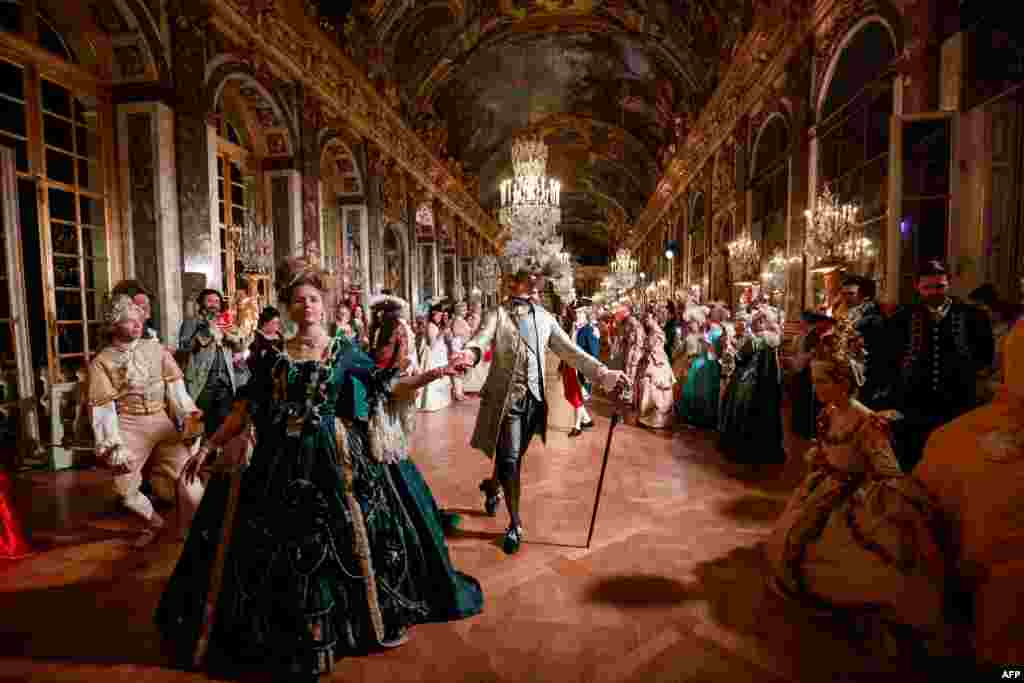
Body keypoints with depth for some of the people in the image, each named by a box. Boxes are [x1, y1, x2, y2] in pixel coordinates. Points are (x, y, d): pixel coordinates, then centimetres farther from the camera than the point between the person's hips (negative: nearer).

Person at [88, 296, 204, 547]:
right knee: (125, 487, 4)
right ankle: (154, 520, 33)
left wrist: (188, 413, -7)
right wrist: (113, 447, -13)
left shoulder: (155, 348, 3)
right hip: (129, 426, -1)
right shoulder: (102, 362, -3)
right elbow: (103, 408, -7)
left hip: (162, 421, 1)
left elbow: (175, 386, 3)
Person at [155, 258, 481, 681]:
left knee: (347, 538, 5)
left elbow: (390, 389, 0)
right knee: (288, 546, 8)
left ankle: (379, 615, 26)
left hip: (339, 460, -1)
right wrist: (210, 446, 6)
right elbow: (245, 409, 10)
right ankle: (292, 633, 28)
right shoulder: (274, 358, 6)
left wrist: (434, 375, -11)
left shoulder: (345, 351, 2)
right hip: (286, 464, 2)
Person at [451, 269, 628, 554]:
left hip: (535, 398, 4)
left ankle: (491, 485, 48)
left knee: (513, 456, 16)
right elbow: (481, 340, -21)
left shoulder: (545, 318, 7)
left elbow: (570, 351, 6)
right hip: (507, 397, -4)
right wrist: (469, 354, -45)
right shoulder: (498, 315, -5)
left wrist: (601, 372, -4)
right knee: (510, 460, -4)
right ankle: (515, 524, 15)